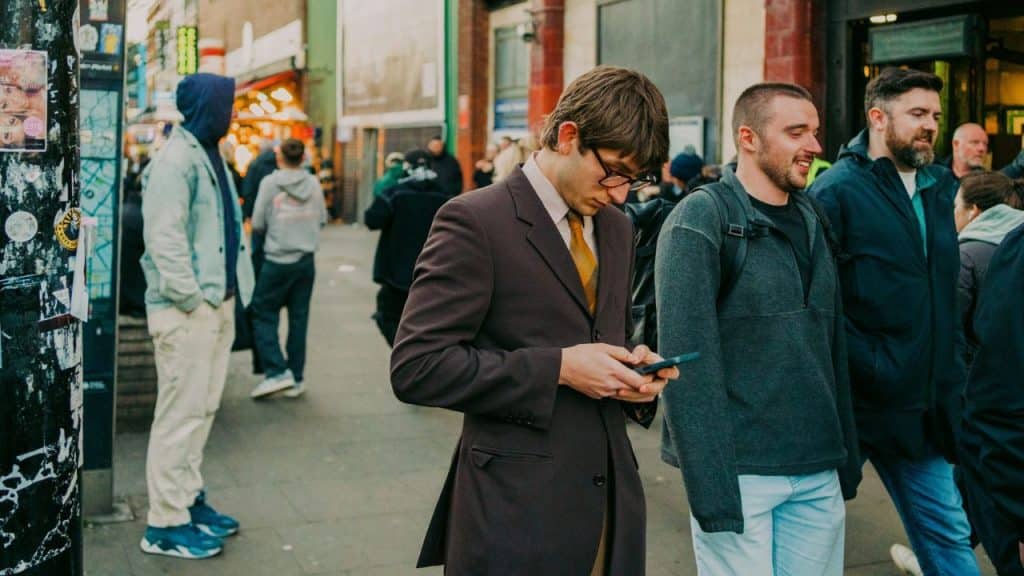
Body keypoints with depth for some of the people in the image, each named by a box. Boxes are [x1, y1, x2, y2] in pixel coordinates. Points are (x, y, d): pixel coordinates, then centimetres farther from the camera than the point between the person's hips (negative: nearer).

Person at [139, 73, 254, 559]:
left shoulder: (210, 155, 16)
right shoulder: (176, 160, -14)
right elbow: (164, 239, -21)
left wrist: (221, 297, 14)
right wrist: (191, 299, -19)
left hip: (217, 303, 9)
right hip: (186, 309, -9)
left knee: (202, 410, 16)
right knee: (180, 413, -3)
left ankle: (189, 498, 29)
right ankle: (165, 524, 5)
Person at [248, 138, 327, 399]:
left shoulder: (270, 182, -10)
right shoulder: (313, 183, 0)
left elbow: (257, 223, -7)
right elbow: (322, 219, 7)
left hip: (278, 260, -4)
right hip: (307, 260, 4)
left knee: (264, 314, 7)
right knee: (299, 319, 10)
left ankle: (277, 371, -3)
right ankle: (296, 378, 14)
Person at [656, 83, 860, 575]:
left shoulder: (812, 221, 11)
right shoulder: (700, 219, -9)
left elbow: (831, 345, 15)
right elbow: (687, 360, -15)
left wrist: (848, 459, 12)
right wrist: (709, 488, -19)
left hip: (819, 476, 6)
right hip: (740, 473, -6)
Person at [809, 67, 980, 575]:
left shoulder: (939, 189, 11)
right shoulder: (836, 190, -11)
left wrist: (949, 376, 12)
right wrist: (868, 367, -20)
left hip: (920, 409, 7)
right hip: (854, 401, -6)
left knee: (948, 535, 14)